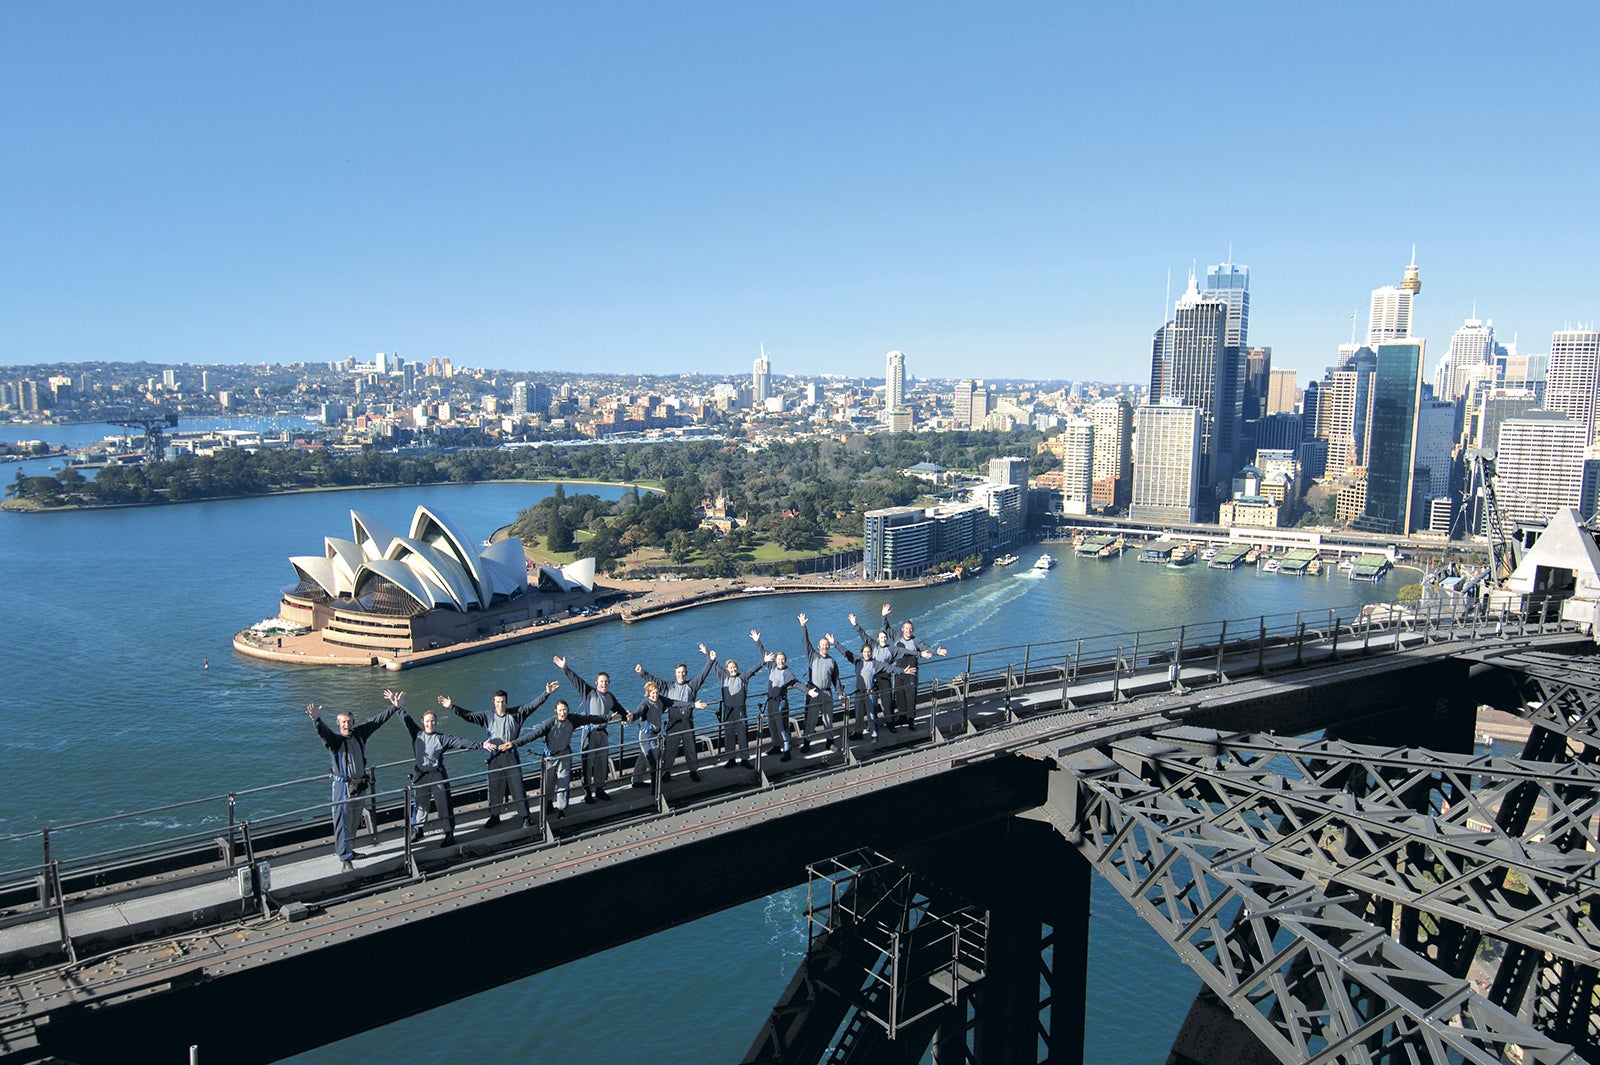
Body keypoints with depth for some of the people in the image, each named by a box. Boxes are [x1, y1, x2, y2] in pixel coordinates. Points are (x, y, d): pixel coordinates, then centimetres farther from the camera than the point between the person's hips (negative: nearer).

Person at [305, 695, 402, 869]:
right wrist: (317, 720, -54)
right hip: (343, 786, -6)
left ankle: (345, 849, 35)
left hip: (360, 785, 6)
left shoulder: (359, 733, 3)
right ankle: (345, 859, 0)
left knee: (354, 821, 18)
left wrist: (394, 707, 12)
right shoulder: (333, 739, -12)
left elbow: (377, 720, 10)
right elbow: (322, 732, -33)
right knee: (343, 821, -4)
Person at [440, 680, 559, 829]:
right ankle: (494, 817, 24)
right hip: (495, 757, 2)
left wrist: (546, 693, -15)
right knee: (495, 788, 9)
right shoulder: (488, 717, 2)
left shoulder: (515, 714, -1)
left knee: (517, 786, 0)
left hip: (512, 756, -2)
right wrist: (452, 707, -12)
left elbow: (533, 705, -5)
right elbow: (468, 715, -1)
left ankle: (525, 817, 8)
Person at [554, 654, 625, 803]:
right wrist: (564, 669, -14)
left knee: (603, 762, 7)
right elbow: (576, 680, -8)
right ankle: (588, 792, 3)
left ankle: (599, 789, 19)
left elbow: (619, 710, 31)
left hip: (603, 733, 5)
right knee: (588, 762, -3)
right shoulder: (589, 692, 0)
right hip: (590, 732, -5)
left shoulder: (610, 697, 14)